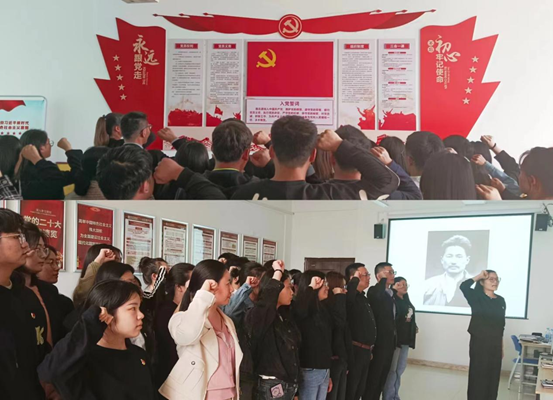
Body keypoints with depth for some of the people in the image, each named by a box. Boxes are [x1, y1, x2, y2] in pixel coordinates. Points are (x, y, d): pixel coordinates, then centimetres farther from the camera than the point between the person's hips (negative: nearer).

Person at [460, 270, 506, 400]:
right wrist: (478, 276, -17)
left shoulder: (501, 301, 8)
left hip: (495, 344, 5)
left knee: (493, 376, 9)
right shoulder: (476, 297, -6)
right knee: (478, 375, -1)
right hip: (479, 342, -5)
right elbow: (463, 286, -28)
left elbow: (501, 326, 13)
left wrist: (501, 347, 13)